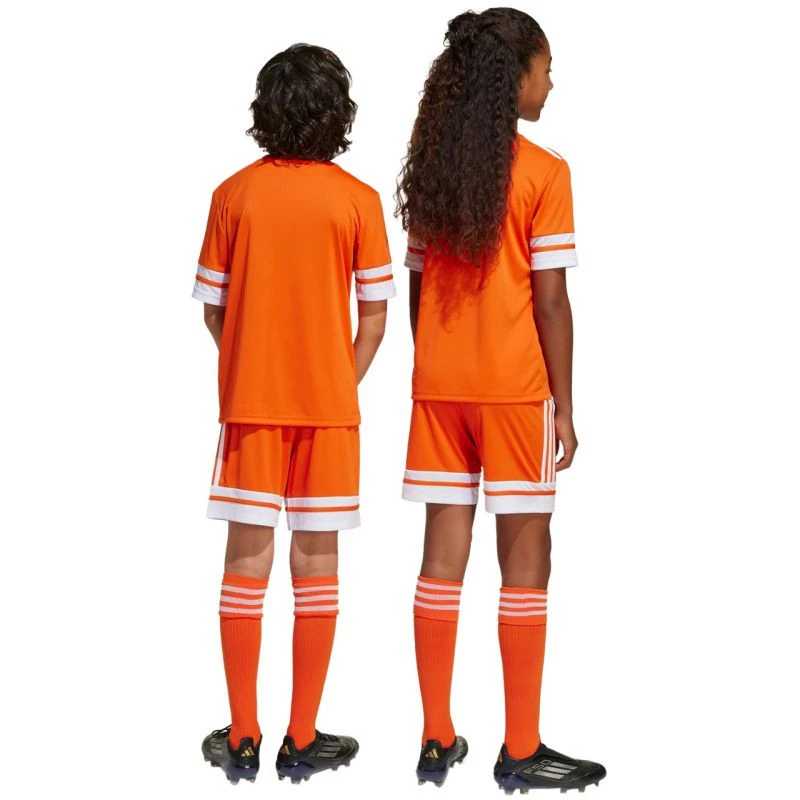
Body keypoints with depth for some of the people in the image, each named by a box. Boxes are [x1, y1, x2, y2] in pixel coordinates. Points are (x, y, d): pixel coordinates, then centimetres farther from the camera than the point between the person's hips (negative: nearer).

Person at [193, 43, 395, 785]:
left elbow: (213, 309, 2)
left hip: (249, 399, 1)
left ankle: (242, 738, 14)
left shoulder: (234, 194, -1)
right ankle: (303, 740, 12)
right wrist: (342, 384, 10)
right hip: (328, 402, -1)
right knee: (316, 561, 6)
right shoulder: (357, 200, -5)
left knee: (247, 557, 8)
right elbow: (374, 317, -4)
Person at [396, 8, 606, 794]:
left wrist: (431, 375, 16)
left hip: (439, 384, 5)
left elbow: (417, 288, 8)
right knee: (525, 559, 2)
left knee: (443, 554, 8)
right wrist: (564, 404, -5)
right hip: (514, 388, -5)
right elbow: (549, 299, -11)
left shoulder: (431, 167, 7)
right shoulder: (543, 172, -9)